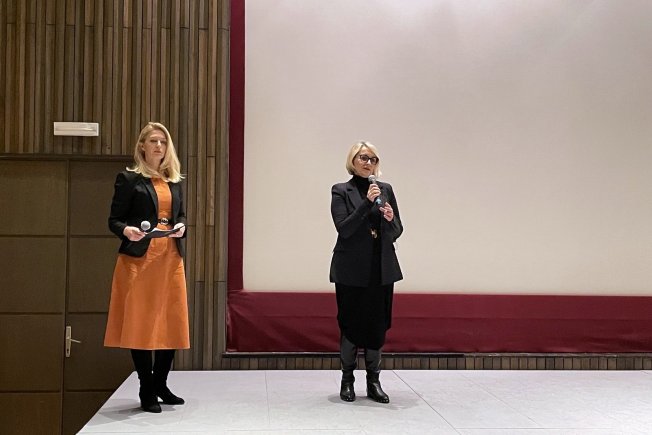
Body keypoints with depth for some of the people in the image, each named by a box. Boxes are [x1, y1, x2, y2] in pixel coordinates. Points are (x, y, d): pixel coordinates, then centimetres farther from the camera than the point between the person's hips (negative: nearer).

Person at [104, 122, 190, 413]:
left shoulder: (174, 181, 16)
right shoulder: (129, 179, 1)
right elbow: (114, 219, -2)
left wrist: (181, 226, -1)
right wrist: (126, 231, -23)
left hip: (170, 258, 5)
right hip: (139, 258, -5)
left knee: (173, 322, 6)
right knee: (140, 322, -3)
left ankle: (160, 384, 21)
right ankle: (147, 391, 8)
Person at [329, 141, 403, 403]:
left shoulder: (386, 190, 9)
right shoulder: (341, 191, -1)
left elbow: (396, 232, 9)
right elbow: (343, 228, -13)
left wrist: (391, 219, -13)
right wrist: (367, 202, -19)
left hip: (382, 268, 3)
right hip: (351, 269, -3)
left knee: (378, 324, 6)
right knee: (350, 323, 2)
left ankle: (374, 382, 16)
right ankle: (347, 381, 16)